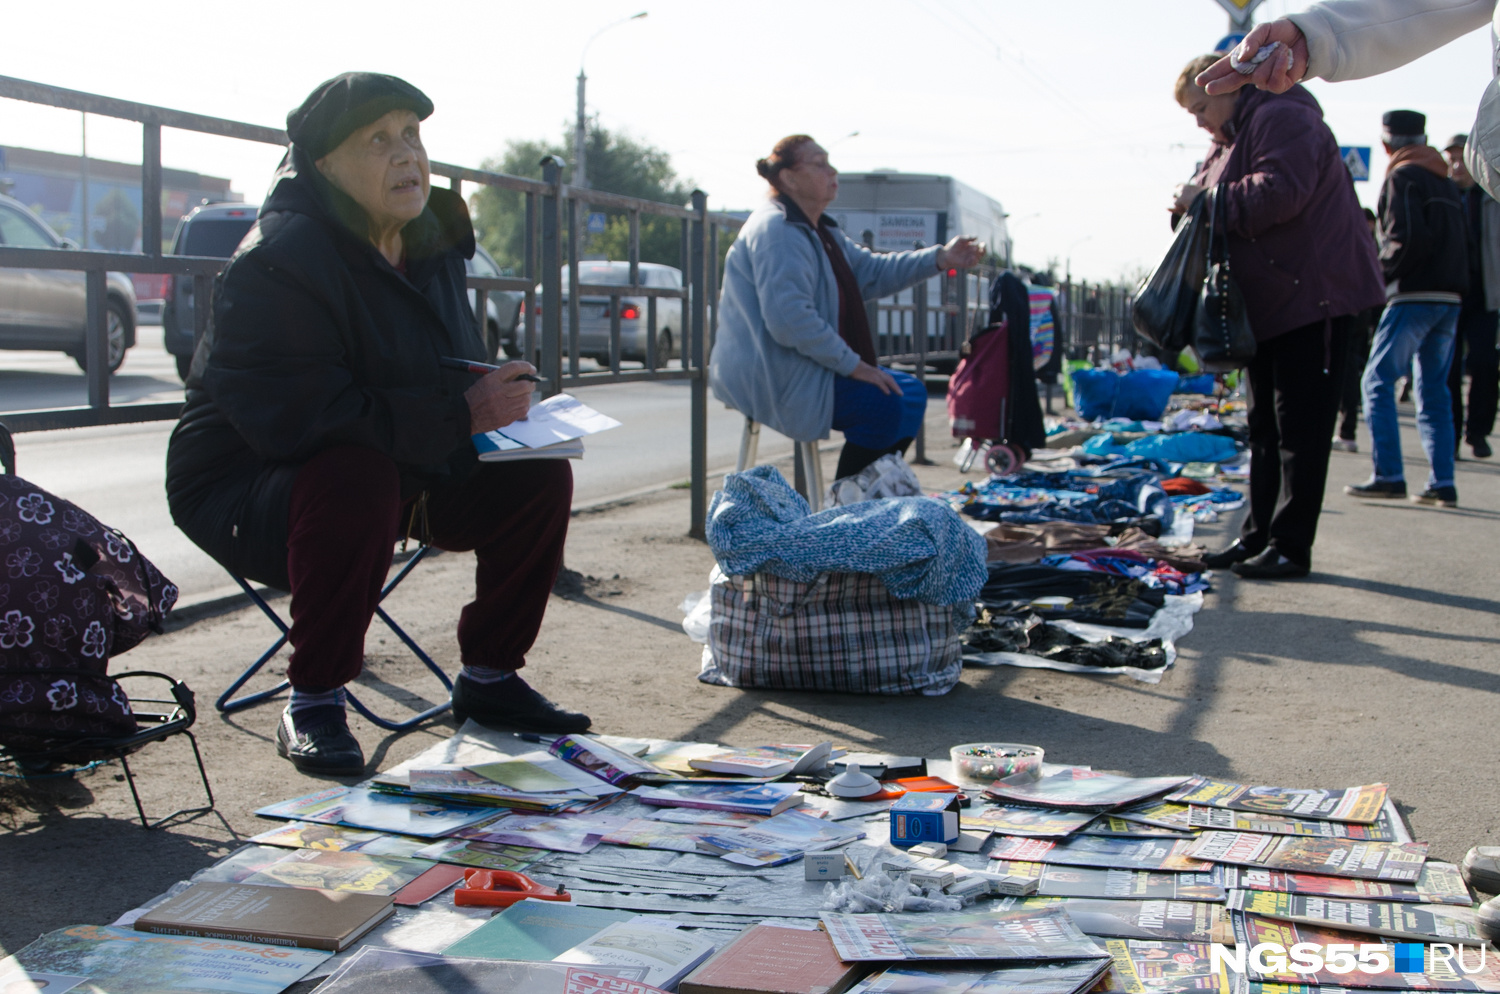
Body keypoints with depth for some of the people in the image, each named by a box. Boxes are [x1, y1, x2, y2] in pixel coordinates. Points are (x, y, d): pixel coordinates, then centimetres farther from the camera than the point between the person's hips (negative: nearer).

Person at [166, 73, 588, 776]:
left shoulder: (431, 244, 2)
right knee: (356, 476, -39)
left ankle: (488, 678, 7)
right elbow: (292, 417, -34)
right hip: (244, 492, -7)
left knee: (538, 474, -8)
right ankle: (313, 704, -22)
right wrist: (459, 415, -33)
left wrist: (497, 404, -12)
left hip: (397, 472, 8)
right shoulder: (274, 265, -24)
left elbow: (459, 373, 14)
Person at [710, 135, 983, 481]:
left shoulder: (821, 231, 18)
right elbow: (789, 320, -29)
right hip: (772, 378, -12)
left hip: (804, 369, 12)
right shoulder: (777, 231, -19)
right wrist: (852, 365, -24)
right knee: (885, 406, -23)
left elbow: (870, 271, 22)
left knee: (910, 391, 13)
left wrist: (939, 259, 10)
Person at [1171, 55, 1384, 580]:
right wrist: (1192, 204, -1)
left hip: (1311, 297, -11)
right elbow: (1232, 210, 20)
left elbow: (1280, 192, -27)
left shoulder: (1283, 120, -12)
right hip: (1267, 305, 11)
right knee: (1265, 427, 12)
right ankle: (1257, 536, 18)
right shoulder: (1231, 139, 20)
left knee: (1300, 428, -8)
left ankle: (1290, 546, -5)